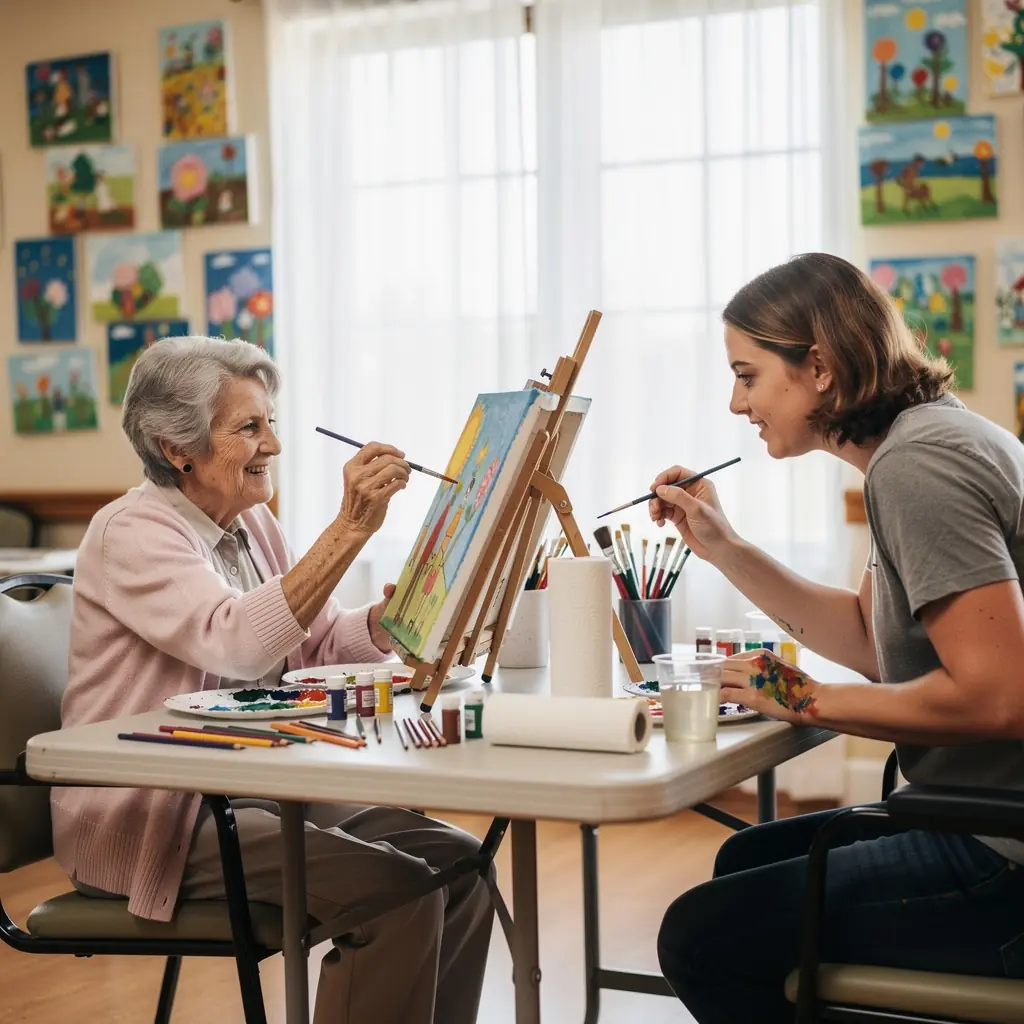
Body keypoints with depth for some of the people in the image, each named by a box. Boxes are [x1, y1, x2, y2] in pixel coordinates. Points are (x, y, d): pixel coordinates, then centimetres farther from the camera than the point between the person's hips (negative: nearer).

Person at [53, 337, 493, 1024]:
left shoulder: (252, 524, 12)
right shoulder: (133, 532, -14)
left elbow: (314, 646, 11)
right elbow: (238, 644, -29)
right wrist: (351, 528, -33)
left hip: (255, 790, 8)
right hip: (148, 820, -8)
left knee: (458, 862, -6)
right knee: (397, 889, -24)